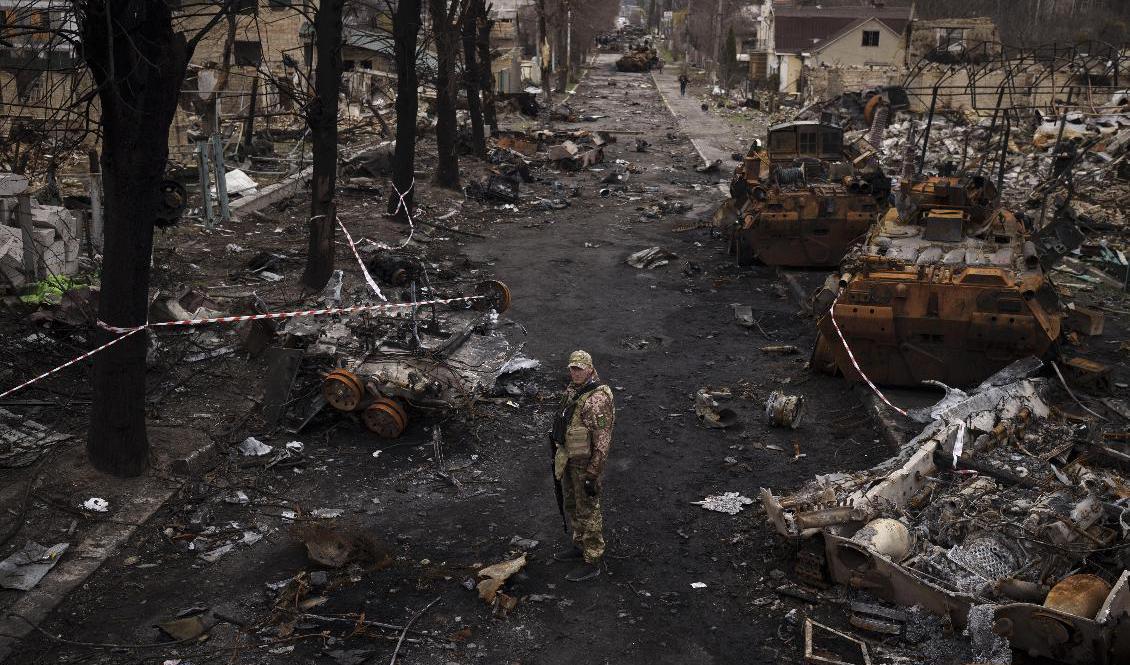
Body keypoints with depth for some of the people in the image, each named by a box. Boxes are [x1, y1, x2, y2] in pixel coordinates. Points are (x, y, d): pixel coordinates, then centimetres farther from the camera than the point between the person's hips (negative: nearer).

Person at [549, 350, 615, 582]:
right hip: (569, 459, 9)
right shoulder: (572, 390, 5)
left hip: (586, 462, -9)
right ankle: (580, 546, 40)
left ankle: (592, 562, 11)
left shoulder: (597, 399, -24)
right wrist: (559, 455, 22)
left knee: (588, 511, 0)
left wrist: (592, 475, -22)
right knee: (571, 506, 22)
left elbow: (602, 441, -23)